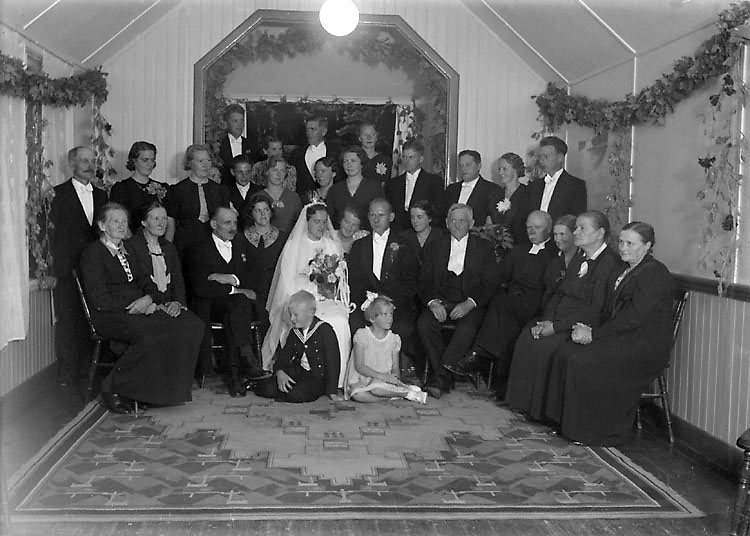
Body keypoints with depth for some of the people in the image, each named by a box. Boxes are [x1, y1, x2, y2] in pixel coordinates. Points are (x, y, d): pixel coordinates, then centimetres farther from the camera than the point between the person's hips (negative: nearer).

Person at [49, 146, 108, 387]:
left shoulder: (101, 195, 14)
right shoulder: (58, 194, -3)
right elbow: (51, 230, -7)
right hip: (67, 268, -4)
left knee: (89, 320, 7)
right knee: (67, 320, 0)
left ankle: (83, 367, 18)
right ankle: (66, 372, 9)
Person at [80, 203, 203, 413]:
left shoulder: (127, 250, 23)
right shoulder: (93, 253, -1)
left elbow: (145, 281, 19)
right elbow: (99, 300, -10)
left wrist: (149, 299, -4)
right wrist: (135, 305, -14)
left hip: (142, 308, 7)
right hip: (112, 315, -7)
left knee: (192, 325, -16)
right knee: (147, 338, -38)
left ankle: (168, 387, -9)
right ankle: (112, 389, -15)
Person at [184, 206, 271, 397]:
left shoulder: (242, 246, 18)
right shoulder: (198, 250, 1)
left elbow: (250, 281, 10)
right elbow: (200, 288, -13)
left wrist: (232, 279, -11)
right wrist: (235, 291, -17)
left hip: (238, 303, 3)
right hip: (210, 306, -3)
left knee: (240, 304, -32)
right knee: (240, 301, -35)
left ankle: (235, 372, -37)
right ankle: (247, 360, -37)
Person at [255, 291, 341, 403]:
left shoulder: (325, 330, -13)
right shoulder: (294, 332, 9)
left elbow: (333, 361, -14)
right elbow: (284, 355, 11)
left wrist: (332, 392, -15)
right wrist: (279, 371, -14)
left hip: (317, 377, -5)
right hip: (297, 372, 6)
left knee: (295, 395, -32)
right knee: (267, 389, -14)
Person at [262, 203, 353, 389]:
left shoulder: (333, 245, 17)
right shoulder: (294, 245, 8)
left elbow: (342, 280, 11)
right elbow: (289, 281, -1)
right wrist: (316, 288, -11)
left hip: (328, 300, 2)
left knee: (339, 322, -29)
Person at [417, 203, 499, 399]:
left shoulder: (484, 247, 10)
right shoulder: (435, 247, 16)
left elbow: (490, 285, 1)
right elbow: (424, 282, 10)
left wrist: (469, 304, -15)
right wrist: (432, 302, -11)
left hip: (470, 304, -2)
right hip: (439, 302, 2)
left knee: (467, 328, -34)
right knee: (423, 324, -29)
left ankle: (439, 377, -32)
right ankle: (444, 378, -22)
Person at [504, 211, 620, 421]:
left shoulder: (609, 263, -13)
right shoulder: (579, 259, 17)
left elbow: (596, 309, -19)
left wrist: (557, 326, -20)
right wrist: (546, 320, -2)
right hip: (556, 321, 8)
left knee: (544, 346, -26)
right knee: (525, 338, -13)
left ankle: (545, 410, -9)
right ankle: (522, 402, -3)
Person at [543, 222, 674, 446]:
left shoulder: (655, 273, -12)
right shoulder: (623, 271, 17)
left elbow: (634, 317, -19)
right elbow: (610, 313, 15)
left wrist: (594, 333, -17)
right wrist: (589, 329, -5)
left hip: (646, 345, -9)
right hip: (622, 338, 9)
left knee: (582, 361, -24)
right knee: (565, 352, -10)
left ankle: (599, 431, -10)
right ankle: (568, 421, -3)